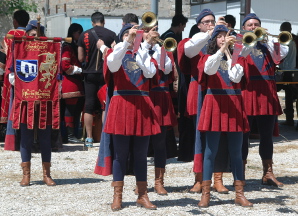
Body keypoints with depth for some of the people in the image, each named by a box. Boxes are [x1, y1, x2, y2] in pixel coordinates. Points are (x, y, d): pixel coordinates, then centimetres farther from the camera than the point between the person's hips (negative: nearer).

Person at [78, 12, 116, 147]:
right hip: (105, 74, -1)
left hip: (89, 74, 1)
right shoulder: (111, 34, -4)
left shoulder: (84, 35, 0)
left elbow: (80, 58, 0)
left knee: (89, 107, 4)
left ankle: (89, 138, 4)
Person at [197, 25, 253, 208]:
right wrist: (223, 48, -28)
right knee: (211, 150, -1)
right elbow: (209, 69, -19)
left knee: (236, 151, 5)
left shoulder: (237, 58, 12)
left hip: (234, 104, 2)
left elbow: (236, 78, -6)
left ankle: (240, 194, 10)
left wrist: (229, 54, -3)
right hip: (215, 104, -2)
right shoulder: (209, 57, 5)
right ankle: (206, 194, 3)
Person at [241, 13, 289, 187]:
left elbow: (281, 54, -1)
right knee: (243, 134, 0)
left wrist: (267, 39, -10)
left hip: (267, 93, 4)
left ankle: (268, 174, 16)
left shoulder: (267, 43, 16)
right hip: (247, 91, -3)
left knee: (267, 135, 8)